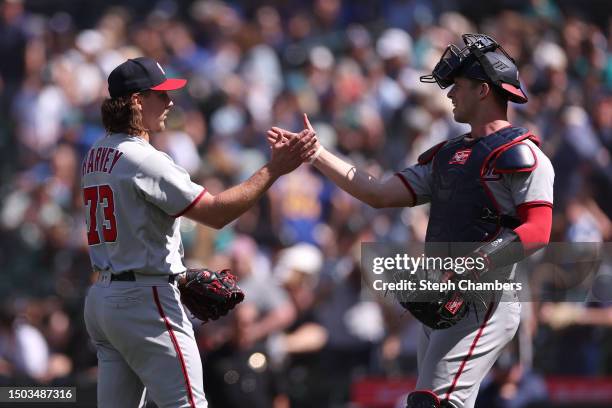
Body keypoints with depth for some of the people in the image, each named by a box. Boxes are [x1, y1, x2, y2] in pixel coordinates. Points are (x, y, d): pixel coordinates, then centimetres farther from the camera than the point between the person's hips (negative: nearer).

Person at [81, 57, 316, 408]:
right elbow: (216, 213, -19)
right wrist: (274, 170, -17)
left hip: (101, 297, 9)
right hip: (145, 300, -9)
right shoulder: (143, 160, -16)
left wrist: (178, 276, 15)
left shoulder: (96, 156, 13)